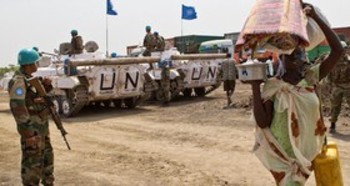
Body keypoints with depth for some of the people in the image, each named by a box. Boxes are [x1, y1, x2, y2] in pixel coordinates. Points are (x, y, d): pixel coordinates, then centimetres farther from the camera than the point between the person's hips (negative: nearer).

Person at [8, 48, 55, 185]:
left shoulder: (30, 78, 10)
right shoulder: (18, 81, -18)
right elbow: (17, 107, -25)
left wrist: (46, 86, 0)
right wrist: (28, 133, -27)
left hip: (42, 126, 10)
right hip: (32, 128, -10)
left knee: (47, 157, 21)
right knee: (33, 162, -3)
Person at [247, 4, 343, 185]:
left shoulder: (311, 78, -5)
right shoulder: (272, 86, -11)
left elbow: (338, 50, -14)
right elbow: (262, 122, -16)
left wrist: (315, 17, -18)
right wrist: (255, 88, -23)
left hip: (307, 151, 3)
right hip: (282, 152, -3)